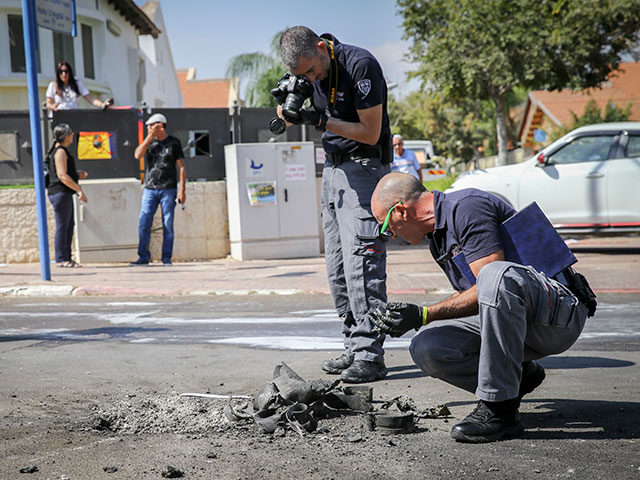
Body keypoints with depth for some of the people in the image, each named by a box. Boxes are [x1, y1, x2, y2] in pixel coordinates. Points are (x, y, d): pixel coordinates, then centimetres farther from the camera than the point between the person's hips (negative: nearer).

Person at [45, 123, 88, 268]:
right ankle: (61, 259, -4)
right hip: (60, 192, -10)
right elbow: (62, 176, -20)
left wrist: (77, 174, 13)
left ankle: (66, 257, 13)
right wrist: (79, 190, -21)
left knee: (69, 225, 10)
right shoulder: (60, 151, -12)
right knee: (62, 226, -7)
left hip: (65, 193, 10)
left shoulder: (60, 151, 20)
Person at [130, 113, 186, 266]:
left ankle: (166, 258, 5)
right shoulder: (149, 142, 13)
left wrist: (182, 190, -6)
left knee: (168, 225, -1)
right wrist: (150, 137, -5)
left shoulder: (174, 143, 4)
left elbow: (181, 167, 2)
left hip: (168, 190, -3)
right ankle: (143, 257, 0)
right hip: (150, 189, 3)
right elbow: (137, 155, -4)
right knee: (144, 223, -5)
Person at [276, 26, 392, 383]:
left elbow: (371, 131, -18)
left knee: (360, 263, -14)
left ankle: (370, 356, -14)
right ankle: (354, 349, 10)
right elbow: (286, 117, 16)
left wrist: (323, 122, -25)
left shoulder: (360, 64, -18)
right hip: (333, 167, 8)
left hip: (364, 168, -8)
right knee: (337, 270, 5)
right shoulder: (305, 71, 5)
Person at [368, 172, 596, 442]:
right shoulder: (438, 236, 14)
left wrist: (424, 315, -21)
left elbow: (486, 286, -22)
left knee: (496, 275, -39)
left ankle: (499, 409, -30)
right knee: (426, 349, -12)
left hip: (559, 311, -8)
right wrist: (409, 316, 12)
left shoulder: (467, 207, -15)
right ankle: (517, 377, 6)